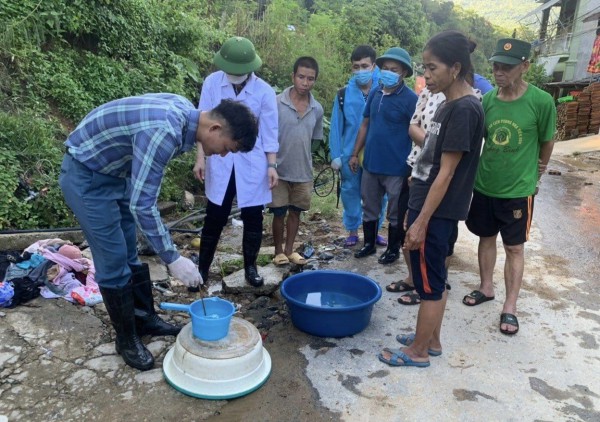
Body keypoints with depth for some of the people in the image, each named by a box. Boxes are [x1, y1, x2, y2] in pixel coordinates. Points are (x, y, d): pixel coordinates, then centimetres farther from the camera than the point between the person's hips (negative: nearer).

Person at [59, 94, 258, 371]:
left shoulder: (185, 112, -6)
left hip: (113, 171, 9)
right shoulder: (164, 132, -35)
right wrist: (172, 259, -27)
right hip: (86, 176, -9)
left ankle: (145, 319, 30)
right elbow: (141, 205, -33)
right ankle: (127, 339, 15)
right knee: (114, 261, -2)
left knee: (130, 253, 15)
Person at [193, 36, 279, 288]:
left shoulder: (264, 91, -6)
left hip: (252, 165, 0)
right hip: (220, 163, 0)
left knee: (253, 218, 7)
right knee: (215, 218, 7)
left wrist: (272, 165, -3)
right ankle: (202, 268, 22)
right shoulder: (212, 83, -5)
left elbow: (269, 131, -1)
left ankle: (250, 267, 25)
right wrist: (200, 158, -3)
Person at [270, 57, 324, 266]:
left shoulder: (317, 109, -1)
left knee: (295, 212, 15)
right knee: (279, 213, 7)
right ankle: (278, 251, 26)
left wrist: (306, 163, 10)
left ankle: (289, 249, 30)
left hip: (303, 172, 3)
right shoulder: (276, 103, -12)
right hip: (279, 171, -3)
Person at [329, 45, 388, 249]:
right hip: (350, 154, 1)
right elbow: (336, 127, 1)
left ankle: (375, 230, 30)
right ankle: (352, 231, 28)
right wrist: (335, 155, -3)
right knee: (350, 192, 11)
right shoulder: (344, 95, -2)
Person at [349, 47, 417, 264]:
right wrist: (355, 154, 11)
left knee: (395, 213, 10)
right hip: (370, 163, 6)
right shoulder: (375, 93, 5)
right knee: (369, 208, 17)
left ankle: (393, 249, 27)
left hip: (396, 167, -5)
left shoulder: (410, 99, -13)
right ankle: (369, 243, 34)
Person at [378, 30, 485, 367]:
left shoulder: (464, 109, -18)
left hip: (436, 212, -10)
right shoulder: (451, 105, 11)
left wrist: (421, 222, -19)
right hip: (429, 206, 10)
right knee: (435, 278, 18)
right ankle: (431, 340, 33)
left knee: (430, 282, 4)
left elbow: (446, 173, -21)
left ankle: (418, 351, 20)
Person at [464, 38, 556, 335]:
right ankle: (486, 288, 36)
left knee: (514, 247, 7)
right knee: (486, 238, 17)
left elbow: (547, 141, 0)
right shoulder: (487, 99, -5)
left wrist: (538, 170, 14)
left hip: (518, 189, -4)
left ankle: (510, 308, 17)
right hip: (484, 185, 4)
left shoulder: (541, 101, -15)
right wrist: (488, 166, 9)